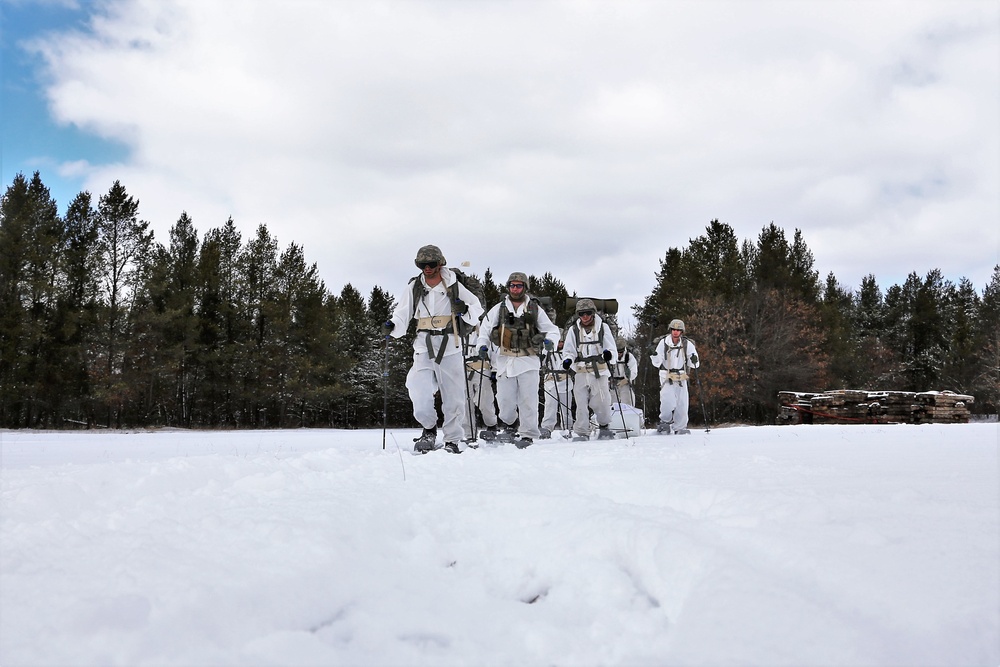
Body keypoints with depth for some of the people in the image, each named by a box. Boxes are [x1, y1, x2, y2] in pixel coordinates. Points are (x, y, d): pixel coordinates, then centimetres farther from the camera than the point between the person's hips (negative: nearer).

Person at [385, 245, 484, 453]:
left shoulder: (454, 286, 3)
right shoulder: (414, 287, 8)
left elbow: (478, 310, 9)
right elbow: (402, 316, 10)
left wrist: (465, 310, -12)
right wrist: (393, 327, -10)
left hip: (450, 347, -1)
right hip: (424, 348, 1)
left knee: (453, 396, 3)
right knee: (418, 389, -15)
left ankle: (453, 440, 19)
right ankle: (429, 428, 12)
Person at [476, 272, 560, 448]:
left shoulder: (535, 309, 8)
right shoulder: (499, 309, 10)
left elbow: (552, 329, 12)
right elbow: (485, 327, 18)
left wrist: (549, 340, -9)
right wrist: (483, 345, 3)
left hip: (528, 360, -1)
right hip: (505, 359, 1)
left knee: (528, 399, -5)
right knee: (505, 399, 0)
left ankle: (528, 435, 3)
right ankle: (507, 425, 27)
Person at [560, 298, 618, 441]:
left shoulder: (603, 327, 6)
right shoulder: (573, 330, 10)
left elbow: (611, 347, 6)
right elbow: (568, 351, 13)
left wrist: (608, 353, -17)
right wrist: (568, 360, -9)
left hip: (600, 371, -1)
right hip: (581, 371, 1)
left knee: (602, 402, -3)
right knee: (581, 403, -4)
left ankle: (604, 427, 20)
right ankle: (582, 433, 3)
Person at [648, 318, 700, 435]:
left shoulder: (687, 344, 0)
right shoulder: (663, 343, -4)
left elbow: (693, 364, 6)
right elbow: (657, 363, -1)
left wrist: (694, 361, -16)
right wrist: (654, 354, -20)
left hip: (681, 377, 2)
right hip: (666, 376, -2)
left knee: (682, 403, -2)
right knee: (668, 402, -15)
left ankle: (680, 428, 12)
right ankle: (665, 422, 9)